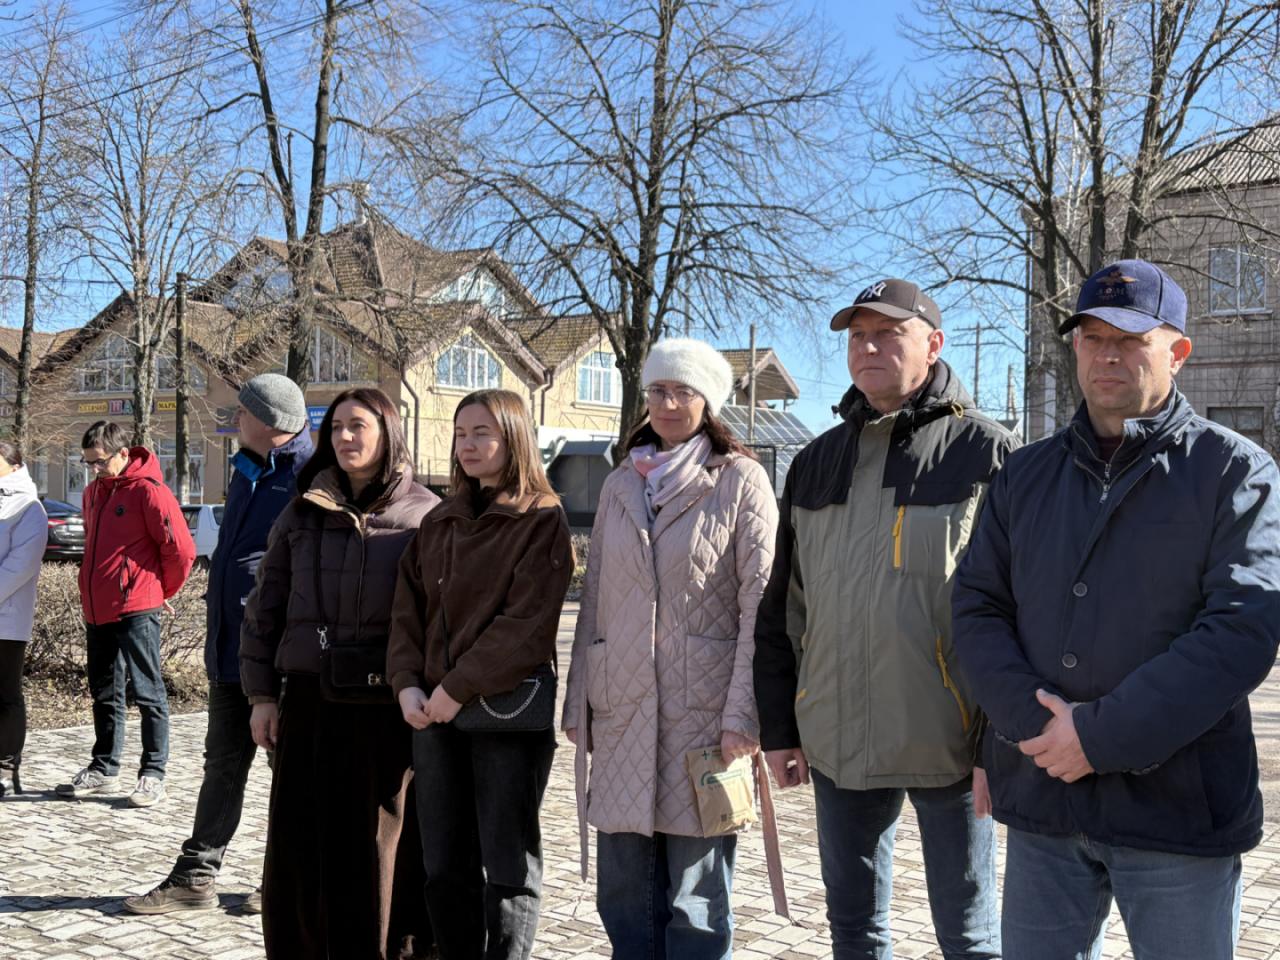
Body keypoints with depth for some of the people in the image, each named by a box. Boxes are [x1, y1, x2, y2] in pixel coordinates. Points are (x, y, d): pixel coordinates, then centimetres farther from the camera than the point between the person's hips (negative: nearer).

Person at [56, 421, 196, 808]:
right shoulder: (93, 492, 13)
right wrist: (92, 597, 20)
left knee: (148, 694, 0)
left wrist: (161, 591, 0)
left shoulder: (148, 490, -13)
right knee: (105, 694, 15)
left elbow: (181, 549, -14)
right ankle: (104, 769, 25)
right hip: (97, 611, 8)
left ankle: (153, 775, 5)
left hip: (136, 610, -8)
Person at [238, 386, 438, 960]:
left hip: (387, 707, -3)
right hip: (308, 700, 3)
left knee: (373, 843, 6)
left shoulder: (423, 514, -1)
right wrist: (262, 695, 6)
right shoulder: (302, 513, 9)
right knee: (297, 846, 7)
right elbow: (264, 607, 10)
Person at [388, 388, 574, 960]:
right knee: (444, 866, 10)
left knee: (508, 866, 3)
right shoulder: (439, 522, 15)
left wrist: (458, 688, -16)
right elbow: (407, 608, 11)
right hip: (434, 714, 6)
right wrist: (406, 683, -5)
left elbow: (528, 624, -14)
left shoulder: (542, 520, -5)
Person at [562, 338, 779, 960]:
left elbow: (760, 603, -6)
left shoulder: (740, 480, -1)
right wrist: (578, 704, 11)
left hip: (704, 712, -4)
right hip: (622, 710, 5)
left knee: (696, 896, 2)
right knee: (623, 891, 9)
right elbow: (595, 600, 15)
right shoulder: (619, 485, 13)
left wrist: (743, 714, -13)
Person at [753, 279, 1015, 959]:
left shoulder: (986, 454, -5)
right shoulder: (815, 463, 11)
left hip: (947, 747, -5)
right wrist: (778, 729, 11)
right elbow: (782, 608, 14)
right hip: (837, 744, 5)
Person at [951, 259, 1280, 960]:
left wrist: (1101, 735, -18)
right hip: (1041, 798, 4)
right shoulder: (1025, 474, 11)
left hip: (1177, 805, -3)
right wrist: (1035, 721, -13)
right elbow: (976, 608, 5)